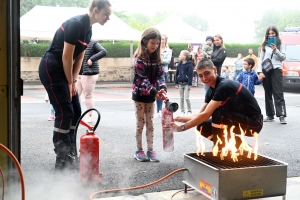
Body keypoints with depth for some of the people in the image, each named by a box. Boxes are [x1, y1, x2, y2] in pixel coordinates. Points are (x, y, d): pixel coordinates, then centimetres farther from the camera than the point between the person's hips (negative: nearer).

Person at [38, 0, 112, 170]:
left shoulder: (88, 29, 8)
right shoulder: (76, 24, -20)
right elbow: (66, 56, -20)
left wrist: (74, 81, 4)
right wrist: (70, 82, -11)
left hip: (63, 70, 10)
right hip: (51, 68, -9)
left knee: (76, 112, 8)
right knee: (64, 113, -9)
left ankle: (70, 156, 17)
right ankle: (62, 161, 1)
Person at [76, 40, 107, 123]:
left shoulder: (93, 43, -6)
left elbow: (104, 52, -15)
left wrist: (92, 59, -20)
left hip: (89, 74, -6)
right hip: (78, 73, 6)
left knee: (88, 95, 1)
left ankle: (89, 116, 13)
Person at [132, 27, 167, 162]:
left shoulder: (156, 58, 2)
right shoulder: (139, 58, -15)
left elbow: (160, 74, -5)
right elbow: (142, 78, -23)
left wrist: (162, 88, -25)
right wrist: (154, 91, -34)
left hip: (151, 94, 5)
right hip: (139, 93, -5)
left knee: (150, 123, 8)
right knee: (140, 123, 2)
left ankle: (150, 150, 15)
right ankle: (139, 150, 12)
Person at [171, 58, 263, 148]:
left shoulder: (224, 86, -25)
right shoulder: (212, 90, 1)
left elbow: (206, 115, -28)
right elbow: (200, 115, 1)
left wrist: (182, 127, -23)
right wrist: (179, 118, -14)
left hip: (253, 122, -9)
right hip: (239, 120, 9)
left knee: (217, 113, -29)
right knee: (203, 127, -4)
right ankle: (239, 145, 6)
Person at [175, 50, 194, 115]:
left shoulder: (189, 64, -12)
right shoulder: (179, 64, 7)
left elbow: (190, 75, -14)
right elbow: (177, 74, 10)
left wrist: (190, 84, -16)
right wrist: (176, 83, 7)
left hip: (186, 84, -6)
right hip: (180, 83, 6)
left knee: (187, 98, -5)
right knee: (181, 98, 10)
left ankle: (189, 111, 8)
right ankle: (182, 111, 18)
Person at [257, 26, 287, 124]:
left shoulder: (281, 43, 6)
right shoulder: (265, 44, 12)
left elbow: (283, 57, 2)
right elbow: (261, 59, 10)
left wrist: (275, 50, -14)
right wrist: (260, 72, -1)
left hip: (276, 70, -3)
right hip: (265, 71, 3)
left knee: (278, 94, -9)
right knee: (268, 94, 6)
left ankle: (282, 116, -13)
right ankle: (270, 115, 12)